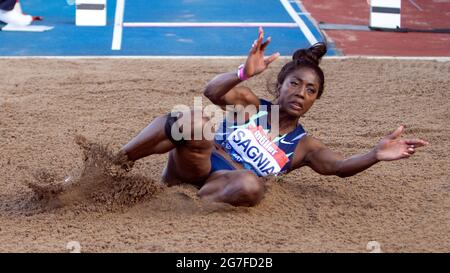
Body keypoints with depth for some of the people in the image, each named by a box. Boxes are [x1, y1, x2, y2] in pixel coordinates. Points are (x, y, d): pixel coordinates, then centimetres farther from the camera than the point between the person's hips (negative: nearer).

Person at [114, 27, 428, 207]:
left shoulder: (304, 146, 16)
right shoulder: (250, 104, 12)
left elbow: (340, 166, -3)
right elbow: (213, 92, -8)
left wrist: (375, 155, -24)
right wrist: (244, 73, -28)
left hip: (220, 181, 1)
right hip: (193, 164, -1)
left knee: (253, 187, -38)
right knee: (197, 121, -36)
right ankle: (113, 161, -28)